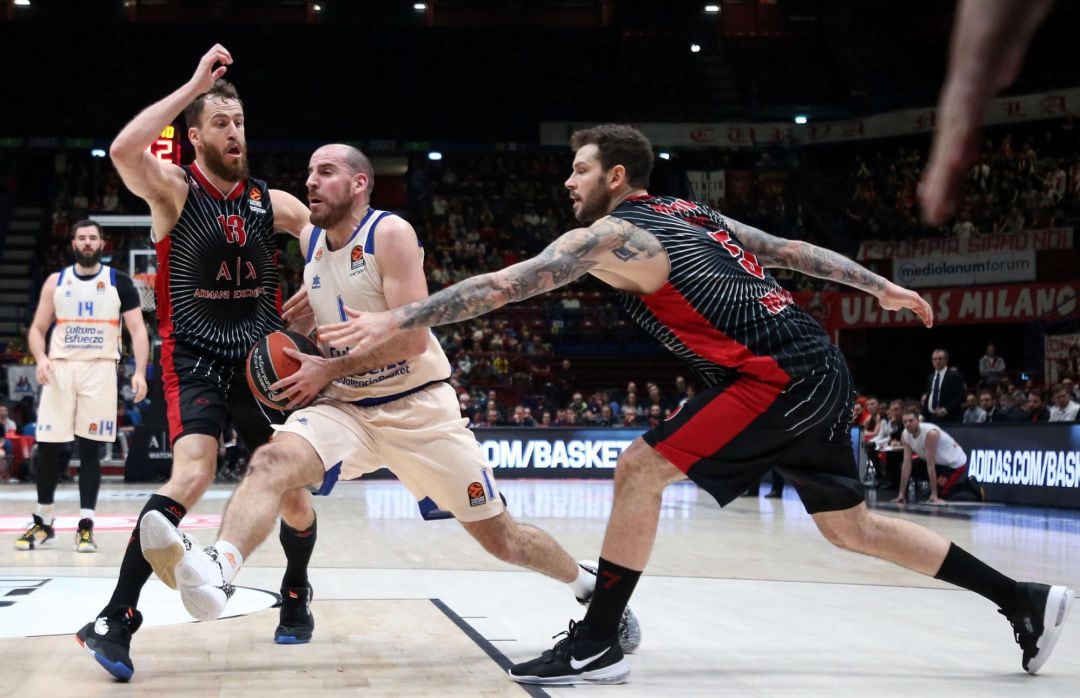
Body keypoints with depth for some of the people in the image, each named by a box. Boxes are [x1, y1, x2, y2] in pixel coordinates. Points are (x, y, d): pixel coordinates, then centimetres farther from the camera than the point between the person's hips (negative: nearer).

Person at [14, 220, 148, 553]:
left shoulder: (119, 282, 4)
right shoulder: (56, 281, 9)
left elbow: (137, 330, 0)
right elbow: (37, 328, 11)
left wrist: (139, 371, -13)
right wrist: (40, 358, -10)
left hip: (100, 369, -2)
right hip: (60, 368, 2)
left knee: (91, 448, -2)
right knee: (47, 447, 0)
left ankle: (86, 526, 2)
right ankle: (43, 522, 13)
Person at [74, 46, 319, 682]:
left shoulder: (271, 203, 4)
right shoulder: (174, 190, -8)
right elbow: (124, 151, -30)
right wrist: (195, 85, -27)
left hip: (262, 359, 5)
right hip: (194, 360, -4)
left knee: (294, 493, 5)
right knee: (193, 474, -27)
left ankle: (296, 594, 35)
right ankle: (115, 621, -21)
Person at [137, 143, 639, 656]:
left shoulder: (391, 234, -13)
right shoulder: (310, 240, 6)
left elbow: (412, 337, -22)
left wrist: (328, 370, -19)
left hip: (419, 407, -4)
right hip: (346, 409, 4)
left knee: (499, 538, 4)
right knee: (271, 460, -28)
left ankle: (589, 584, 29)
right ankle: (216, 570, -51)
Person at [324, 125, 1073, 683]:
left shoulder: (608, 237, -7)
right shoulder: (690, 214, 18)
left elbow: (504, 284, -13)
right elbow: (797, 252, 21)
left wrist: (396, 322, -12)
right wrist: (884, 288, 29)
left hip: (779, 373, -9)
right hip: (817, 367, 9)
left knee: (640, 471, -8)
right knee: (852, 526, 19)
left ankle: (597, 645, -5)